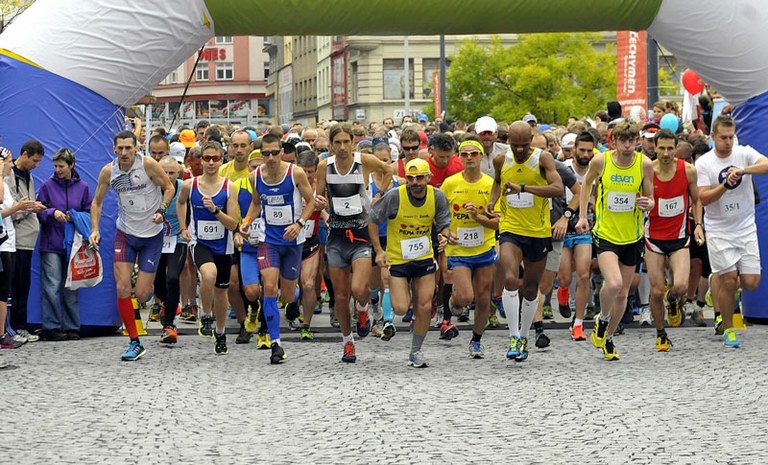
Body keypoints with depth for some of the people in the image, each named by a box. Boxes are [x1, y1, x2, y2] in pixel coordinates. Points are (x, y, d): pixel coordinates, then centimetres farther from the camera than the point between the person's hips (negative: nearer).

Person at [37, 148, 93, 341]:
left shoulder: (82, 187, 6)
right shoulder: (47, 186, 2)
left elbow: (89, 213, 8)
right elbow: (40, 213, 4)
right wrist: (52, 213, -16)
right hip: (51, 244, -2)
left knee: (71, 289, 5)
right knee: (52, 287, -7)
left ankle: (71, 327, 10)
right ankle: (51, 327, -3)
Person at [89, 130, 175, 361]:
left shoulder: (148, 164, -17)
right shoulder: (108, 172, -6)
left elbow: (169, 188, -5)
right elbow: (97, 202, 7)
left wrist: (161, 210, -20)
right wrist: (95, 229, -5)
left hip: (152, 235, -3)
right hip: (125, 233, 3)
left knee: (141, 294, -5)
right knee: (122, 288, -10)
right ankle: (135, 343, 1)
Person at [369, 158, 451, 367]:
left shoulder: (437, 197, -9)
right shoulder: (394, 197, -17)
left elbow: (444, 223, 4)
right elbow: (373, 219, -6)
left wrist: (444, 236, -20)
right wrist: (378, 250, -10)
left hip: (425, 259, 3)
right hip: (397, 259, -2)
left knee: (424, 308, -1)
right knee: (401, 309, -10)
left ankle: (416, 352, 17)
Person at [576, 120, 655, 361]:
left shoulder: (645, 164, -7)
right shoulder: (600, 161, -9)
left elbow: (650, 199, 3)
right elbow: (587, 183, 12)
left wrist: (647, 204, -22)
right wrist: (582, 216, 7)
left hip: (632, 237, 2)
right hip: (605, 234, -2)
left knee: (622, 293, 11)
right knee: (613, 283, -25)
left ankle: (608, 338, 34)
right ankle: (602, 320, 6)